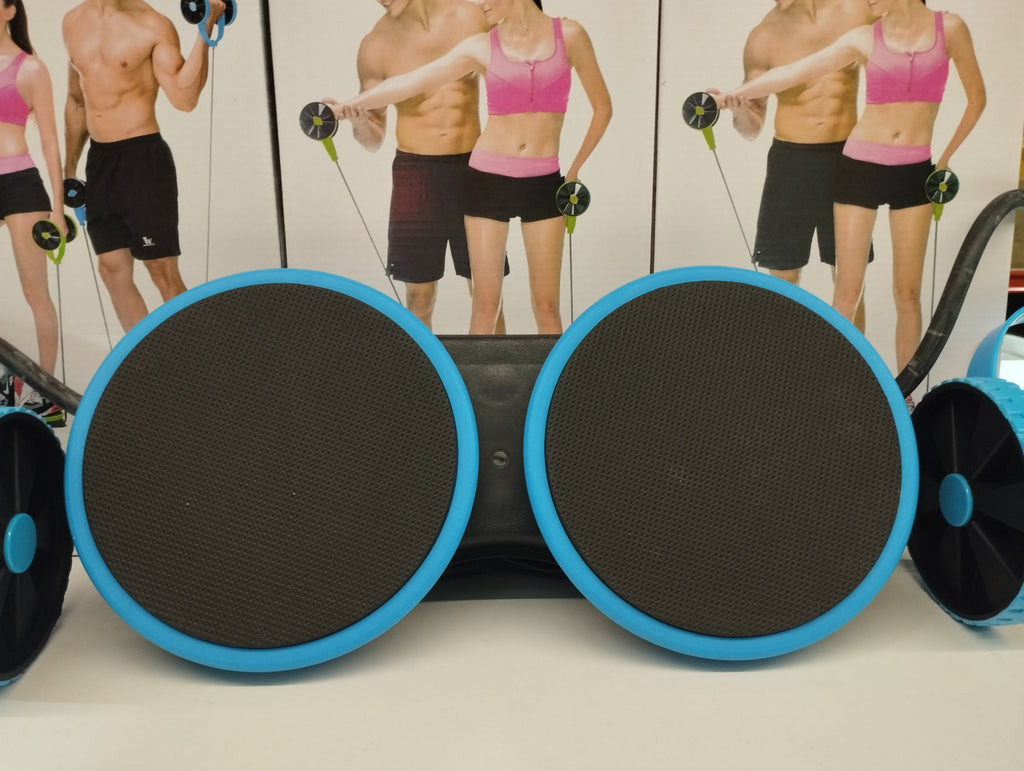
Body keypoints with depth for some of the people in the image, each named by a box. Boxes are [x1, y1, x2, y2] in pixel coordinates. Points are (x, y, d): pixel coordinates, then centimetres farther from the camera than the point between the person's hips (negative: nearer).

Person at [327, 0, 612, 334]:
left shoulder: (569, 34, 1)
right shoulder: (481, 47, 3)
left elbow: (602, 107, 8)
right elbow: (413, 81, -5)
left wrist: (575, 169, 6)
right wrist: (351, 104, -17)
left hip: (543, 183, 0)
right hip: (488, 179, 0)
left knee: (546, 304, 4)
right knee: (485, 302, 2)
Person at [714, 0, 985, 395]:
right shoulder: (865, 38, 1)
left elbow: (976, 98, 10)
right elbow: (793, 72, -6)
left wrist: (947, 156, 8)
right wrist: (732, 94, -15)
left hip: (914, 172, 1)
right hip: (860, 167, 0)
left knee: (908, 290, 4)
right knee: (848, 289, -2)